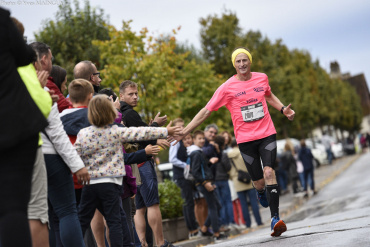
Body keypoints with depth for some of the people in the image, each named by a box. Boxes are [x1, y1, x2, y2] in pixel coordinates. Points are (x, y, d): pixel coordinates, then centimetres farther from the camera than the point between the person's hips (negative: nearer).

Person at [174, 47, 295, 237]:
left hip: (267, 134, 1)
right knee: (258, 182, 4)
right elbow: (206, 112, -5)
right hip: (245, 139, -1)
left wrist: (283, 109, 14)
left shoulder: (262, 78, 5)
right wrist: (183, 132, -10)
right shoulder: (227, 87, -6)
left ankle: (275, 219, -18)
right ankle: (261, 193, 44)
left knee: (269, 172, -19)